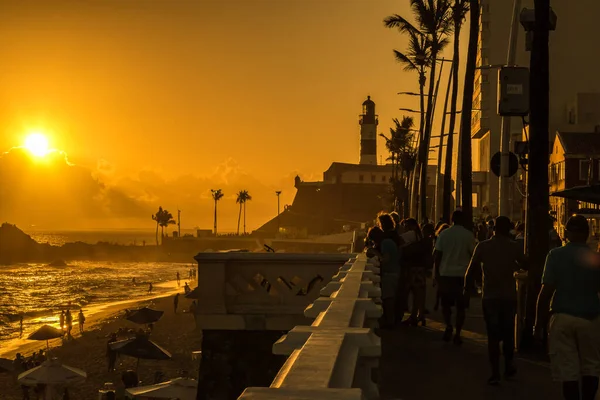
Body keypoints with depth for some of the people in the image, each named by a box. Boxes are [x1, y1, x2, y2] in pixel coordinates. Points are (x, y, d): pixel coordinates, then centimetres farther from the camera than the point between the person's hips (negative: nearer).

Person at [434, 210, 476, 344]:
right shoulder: (468, 235, -3)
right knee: (460, 306, 7)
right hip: (463, 274, -1)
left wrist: (436, 273, 6)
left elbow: (437, 255, -1)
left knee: (446, 303, 16)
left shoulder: (444, 234, 0)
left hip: (446, 273, 1)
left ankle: (448, 325, -4)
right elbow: (473, 255, -1)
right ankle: (457, 334, 6)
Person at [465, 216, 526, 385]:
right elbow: (525, 266, 10)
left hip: (490, 296, -1)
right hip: (509, 296, 1)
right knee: (508, 333, 18)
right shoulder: (514, 247, -2)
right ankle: (508, 366, 26)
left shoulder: (483, 246, -5)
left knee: (493, 335, 3)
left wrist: (467, 287, 9)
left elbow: (471, 269, -6)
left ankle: (495, 373, -3)